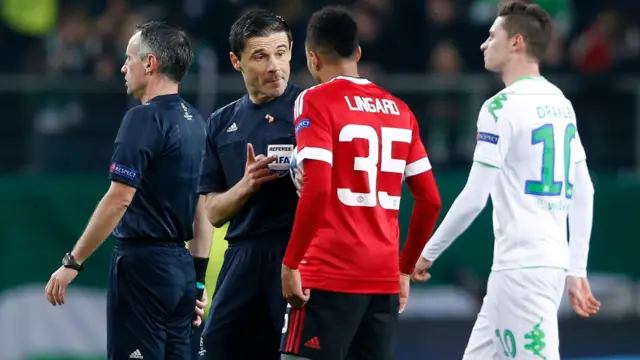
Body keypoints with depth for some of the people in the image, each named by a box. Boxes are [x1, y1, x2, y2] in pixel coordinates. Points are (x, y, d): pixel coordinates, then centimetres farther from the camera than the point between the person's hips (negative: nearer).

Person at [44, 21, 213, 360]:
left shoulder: (144, 119, -13)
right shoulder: (195, 122, 12)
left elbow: (119, 199, -18)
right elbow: (204, 208, 15)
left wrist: (72, 263, -14)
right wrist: (198, 279, 19)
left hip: (143, 264, -8)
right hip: (181, 266, 8)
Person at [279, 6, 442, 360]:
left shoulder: (316, 102, -5)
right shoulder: (398, 109, 13)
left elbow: (317, 189, -17)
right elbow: (430, 201, 13)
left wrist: (290, 262, -12)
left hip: (330, 276, -6)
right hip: (385, 278, 6)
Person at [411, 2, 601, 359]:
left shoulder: (502, 107, -12)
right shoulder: (560, 103, 13)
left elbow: (474, 198, -14)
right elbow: (583, 193, 15)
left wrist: (427, 253, -3)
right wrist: (576, 270, 19)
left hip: (522, 267, -9)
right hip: (553, 262, 9)